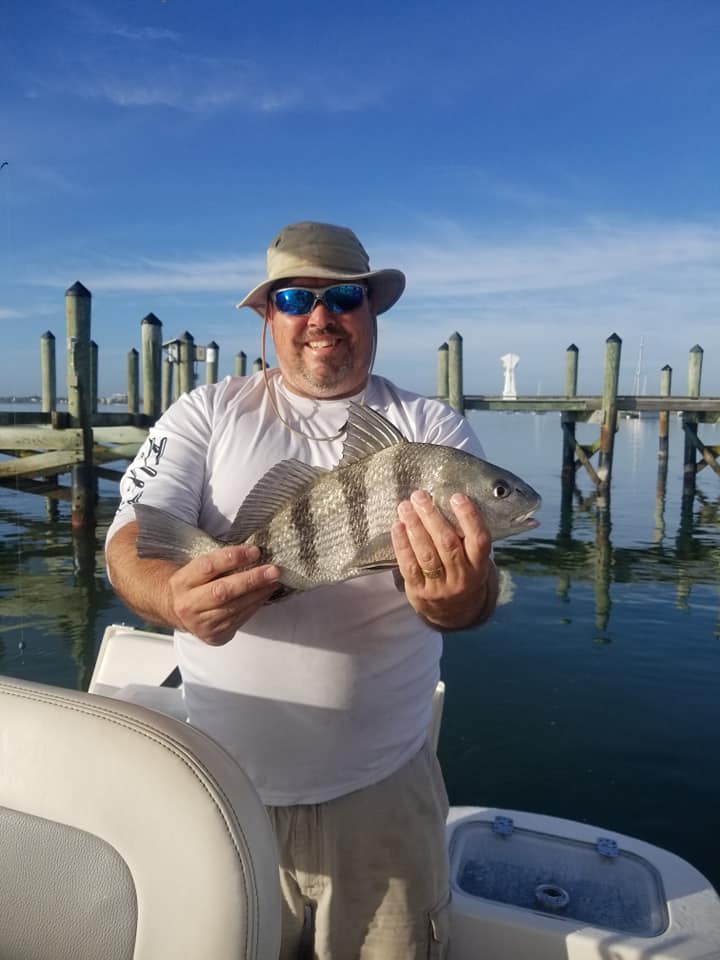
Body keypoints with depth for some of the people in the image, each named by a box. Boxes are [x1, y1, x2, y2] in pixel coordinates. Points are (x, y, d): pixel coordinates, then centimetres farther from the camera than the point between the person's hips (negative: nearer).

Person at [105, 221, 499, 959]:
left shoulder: (433, 430, -2)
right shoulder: (205, 415, -1)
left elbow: (478, 581, -13)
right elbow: (132, 538, -12)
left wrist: (457, 599, -37)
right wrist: (174, 593, -35)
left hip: (381, 788, 0)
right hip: (222, 783, 1)